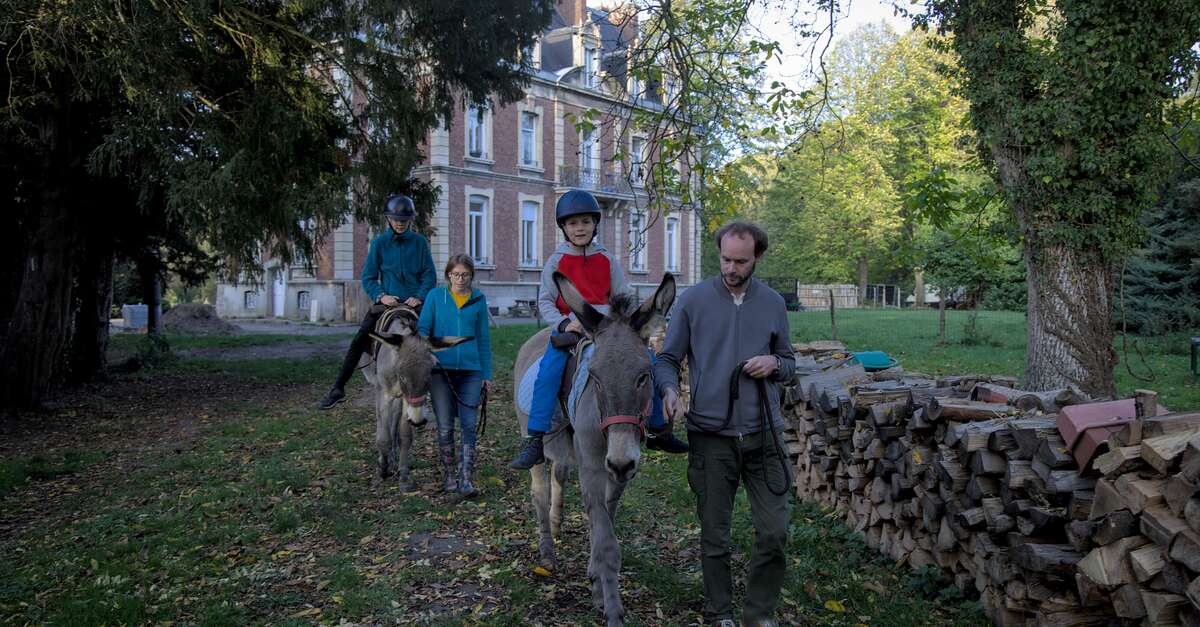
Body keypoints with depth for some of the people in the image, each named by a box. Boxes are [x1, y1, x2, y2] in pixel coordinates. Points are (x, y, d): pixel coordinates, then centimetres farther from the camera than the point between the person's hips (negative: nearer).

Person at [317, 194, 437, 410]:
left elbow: (430, 275, 4)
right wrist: (381, 296, -12)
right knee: (359, 340, -11)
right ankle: (338, 388, -4)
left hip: (415, 302, 0)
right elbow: (368, 277, 5)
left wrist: (420, 297, -12)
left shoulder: (420, 242, 4)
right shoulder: (379, 243, 5)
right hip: (387, 302, 0)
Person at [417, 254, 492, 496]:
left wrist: (487, 374, 7)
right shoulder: (435, 296, 4)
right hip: (440, 369, 0)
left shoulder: (478, 300, 7)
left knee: (469, 424, -4)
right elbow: (422, 328, 2)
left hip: (470, 370, 1)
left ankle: (466, 479, 1)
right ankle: (449, 476, 20)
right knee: (445, 426, 5)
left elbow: (483, 338, 10)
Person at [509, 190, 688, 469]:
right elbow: (545, 301, 0)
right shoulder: (556, 261, 2)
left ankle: (658, 430, 12)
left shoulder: (607, 260, 9)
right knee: (549, 369, -31)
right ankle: (534, 441, -25)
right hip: (569, 326, -3)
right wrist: (564, 324, -18)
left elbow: (621, 298, 12)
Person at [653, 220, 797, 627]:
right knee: (714, 536, 10)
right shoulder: (693, 300, -2)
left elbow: (789, 363, 16)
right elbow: (667, 359, 0)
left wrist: (774, 363, -7)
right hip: (711, 437, -2)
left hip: (764, 434, 2)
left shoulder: (773, 303, 7)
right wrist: (669, 389, -20)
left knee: (774, 533, 4)